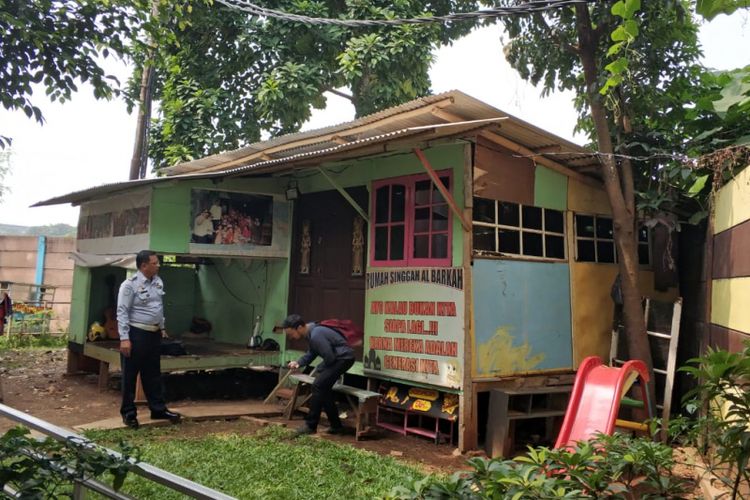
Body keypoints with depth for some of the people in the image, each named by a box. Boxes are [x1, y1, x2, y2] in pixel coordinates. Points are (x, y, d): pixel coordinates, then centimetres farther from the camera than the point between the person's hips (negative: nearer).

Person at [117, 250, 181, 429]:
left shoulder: (158, 282, 9)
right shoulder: (130, 285, -13)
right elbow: (122, 312, -15)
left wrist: (162, 328, 20)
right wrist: (124, 338, -19)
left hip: (154, 333, 7)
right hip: (136, 333, -7)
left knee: (153, 373, 14)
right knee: (130, 374, 3)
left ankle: (158, 409, 23)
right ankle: (128, 413, 13)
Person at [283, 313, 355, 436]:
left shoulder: (316, 335, -24)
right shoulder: (311, 332, 8)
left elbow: (329, 357, -23)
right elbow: (311, 353, 19)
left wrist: (319, 369, -5)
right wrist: (298, 362, 2)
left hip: (343, 358, -10)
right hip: (338, 358, 10)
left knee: (318, 386, -11)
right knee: (323, 388, 12)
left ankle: (310, 426, -4)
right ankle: (336, 425, 19)